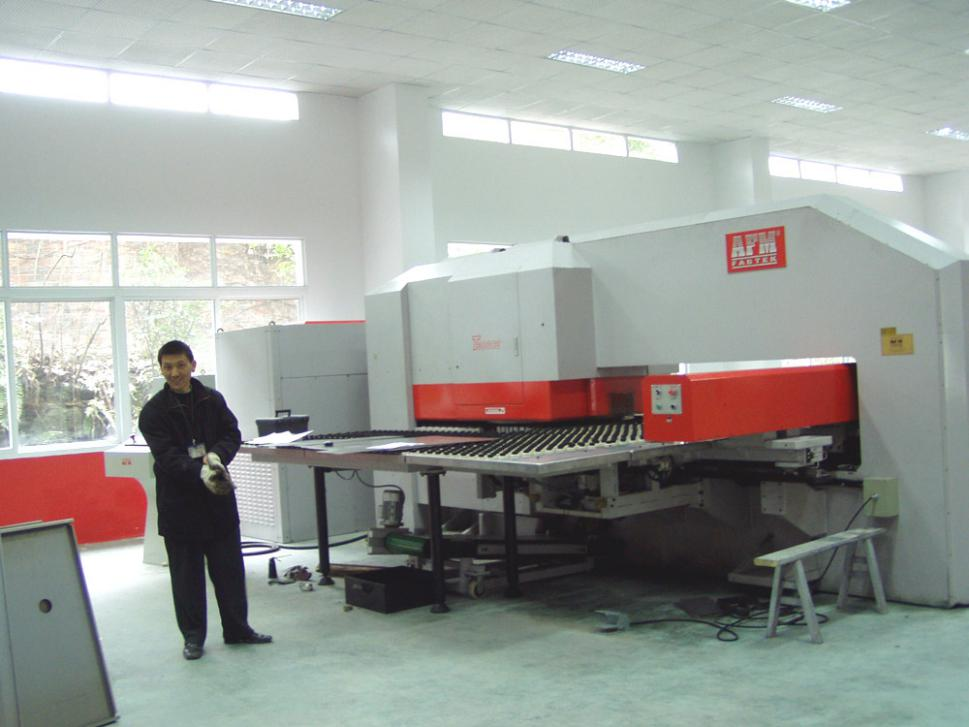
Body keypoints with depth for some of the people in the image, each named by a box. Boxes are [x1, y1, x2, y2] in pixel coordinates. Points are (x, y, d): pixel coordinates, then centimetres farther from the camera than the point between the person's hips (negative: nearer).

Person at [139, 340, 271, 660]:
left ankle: (237, 629, 23)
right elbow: (167, 456, -15)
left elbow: (232, 434, 1)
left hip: (218, 496, 3)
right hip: (179, 503, -3)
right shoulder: (154, 411, -6)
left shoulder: (213, 400, 5)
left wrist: (216, 455, -20)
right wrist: (199, 471, -31)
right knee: (186, 572, 5)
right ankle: (193, 636, 18)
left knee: (229, 566, 10)